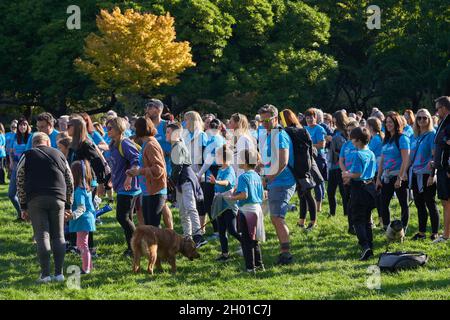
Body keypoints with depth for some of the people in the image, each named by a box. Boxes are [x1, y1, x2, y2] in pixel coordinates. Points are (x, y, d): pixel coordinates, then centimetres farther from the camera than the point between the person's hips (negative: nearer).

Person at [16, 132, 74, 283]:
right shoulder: (59, 155, 17)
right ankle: (59, 273, 4)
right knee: (58, 236, 8)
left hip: (35, 200, -2)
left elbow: (20, 184, 4)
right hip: (57, 199, 2)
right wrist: (68, 206, 22)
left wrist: (23, 207, 8)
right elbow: (70, 182, 17)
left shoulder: (26, 156, 10)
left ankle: (45, 274, -8)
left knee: (42, 236, -3)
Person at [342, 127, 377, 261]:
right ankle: (370, 247, 18)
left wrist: (348, 175, -2)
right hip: (370, 187, 8)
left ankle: (365, 245, -20)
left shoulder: (358, 154, -17)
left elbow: (358, 174, -22)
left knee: (357, 220, -4)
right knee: (367, 219, 16)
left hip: (359, 188, -8)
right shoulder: (371, 154, 8)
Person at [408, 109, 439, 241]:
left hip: (426, 175, -7)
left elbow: (435, 156, -12)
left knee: (430, 204, -1)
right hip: (415, 175, 7)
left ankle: (435, 233, 4)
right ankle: (421, 232, 18)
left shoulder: (432, 134, -7)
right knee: (419, 204, 11)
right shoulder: (414, 137, 13)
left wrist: (432, 175, -18)